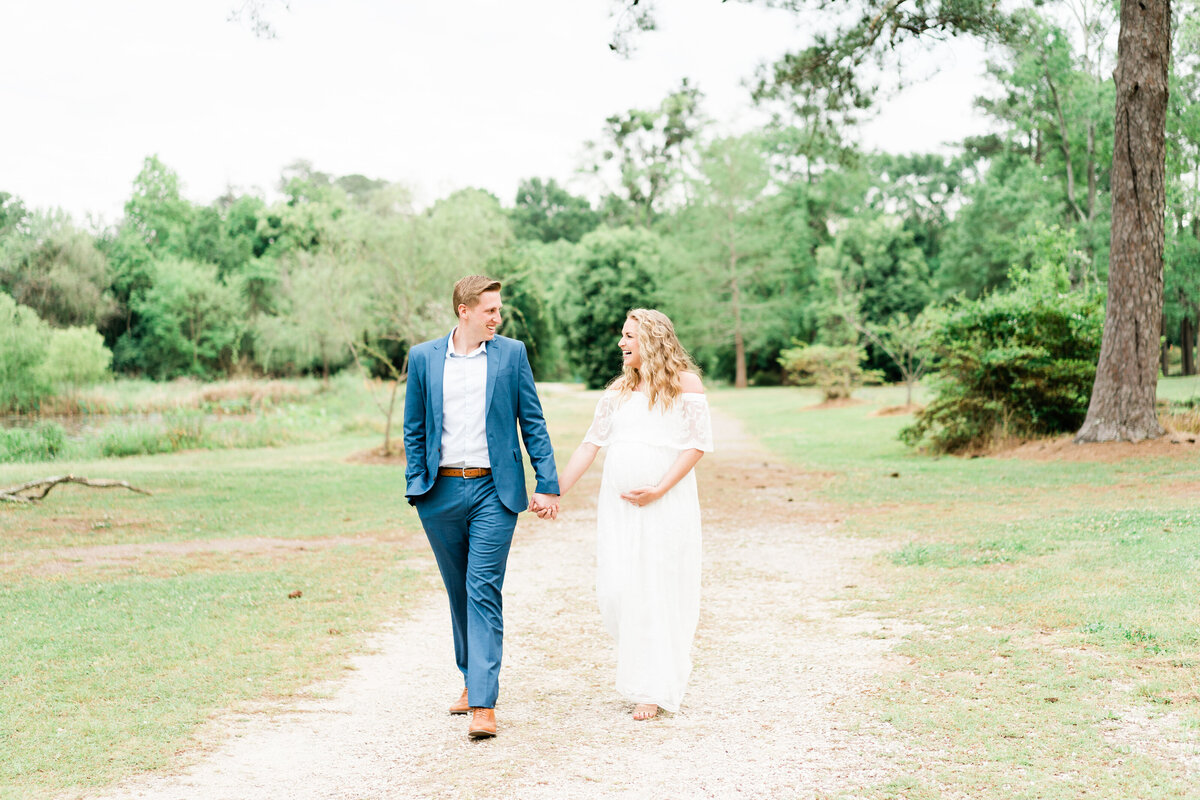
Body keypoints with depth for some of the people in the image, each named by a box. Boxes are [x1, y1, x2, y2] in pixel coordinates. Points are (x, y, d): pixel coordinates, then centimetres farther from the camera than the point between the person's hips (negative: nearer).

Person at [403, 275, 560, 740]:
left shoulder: (512, 354, 3)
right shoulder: (423, 358, 6)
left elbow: (532, 422, 4)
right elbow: (413, 429, 10)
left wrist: (547, 484, -1)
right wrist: (416, 486, 1)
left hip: (493, 491, -2)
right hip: (442, 492, 2)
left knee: (484, 590, -10)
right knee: (459, 591, 13)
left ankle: (483, 703, -11)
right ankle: (472, 677, 31)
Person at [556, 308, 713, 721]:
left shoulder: (685, 383, -1)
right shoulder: (619, 389, 13)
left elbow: (699, 443, -6)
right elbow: (591, 444, 13)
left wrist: (658, 490, -14)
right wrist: (555, 491, 7)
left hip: (667, 503, -4)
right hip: (617, 503, 4)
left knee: (659, 592, -1)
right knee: (616, 590, 0)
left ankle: (654, 689, 8)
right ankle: (639, 665, 23)